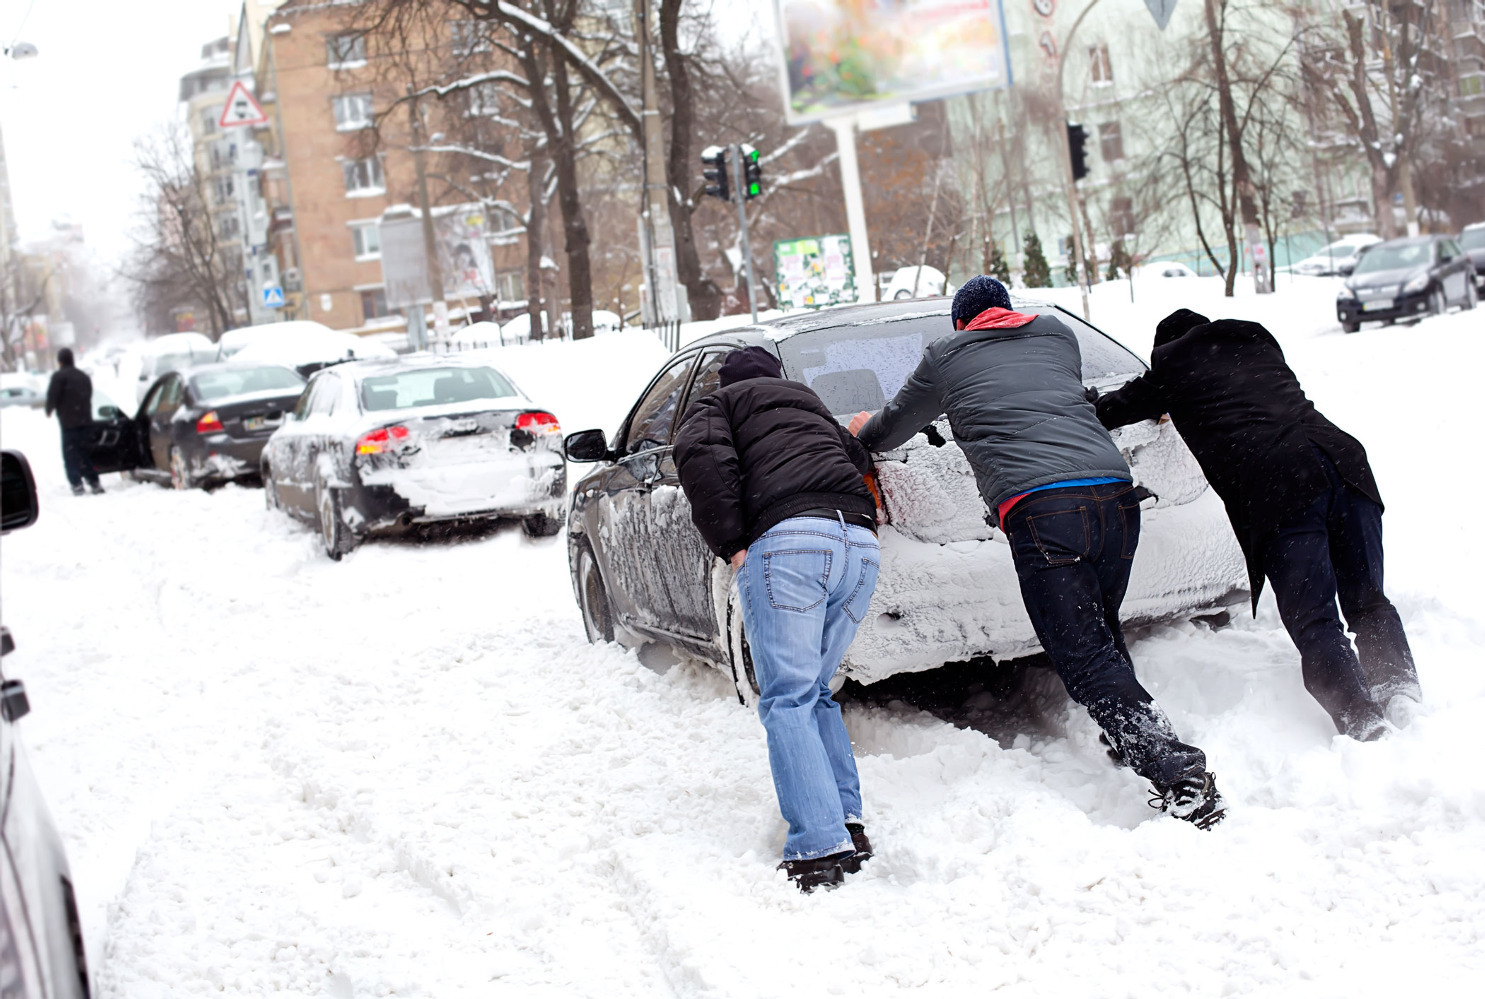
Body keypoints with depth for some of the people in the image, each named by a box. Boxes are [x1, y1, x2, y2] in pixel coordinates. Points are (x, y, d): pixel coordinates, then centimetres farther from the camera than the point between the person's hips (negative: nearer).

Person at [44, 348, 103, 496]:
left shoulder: (58, 376, -7)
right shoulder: (84, 376, 15)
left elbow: (52, 396, -9)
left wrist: (49, 411, 8)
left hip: (68, 422, -6)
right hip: (85, 420, 6)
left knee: (70, 455, -3)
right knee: (86, 452, 13)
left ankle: (76, 484, -10)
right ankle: (94, 482, 11)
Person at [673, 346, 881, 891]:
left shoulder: (716, 404, 19)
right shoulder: (810, 404, 38)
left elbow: (701, 454, -2)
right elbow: (860, 458, 29)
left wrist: (732, 545, -3)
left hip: (788, 540, -6)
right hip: (860, 544, 6)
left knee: (787, 699, -6)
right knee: (815, 690, 18)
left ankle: (821, 847, -17)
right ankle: (848, 822, 8)